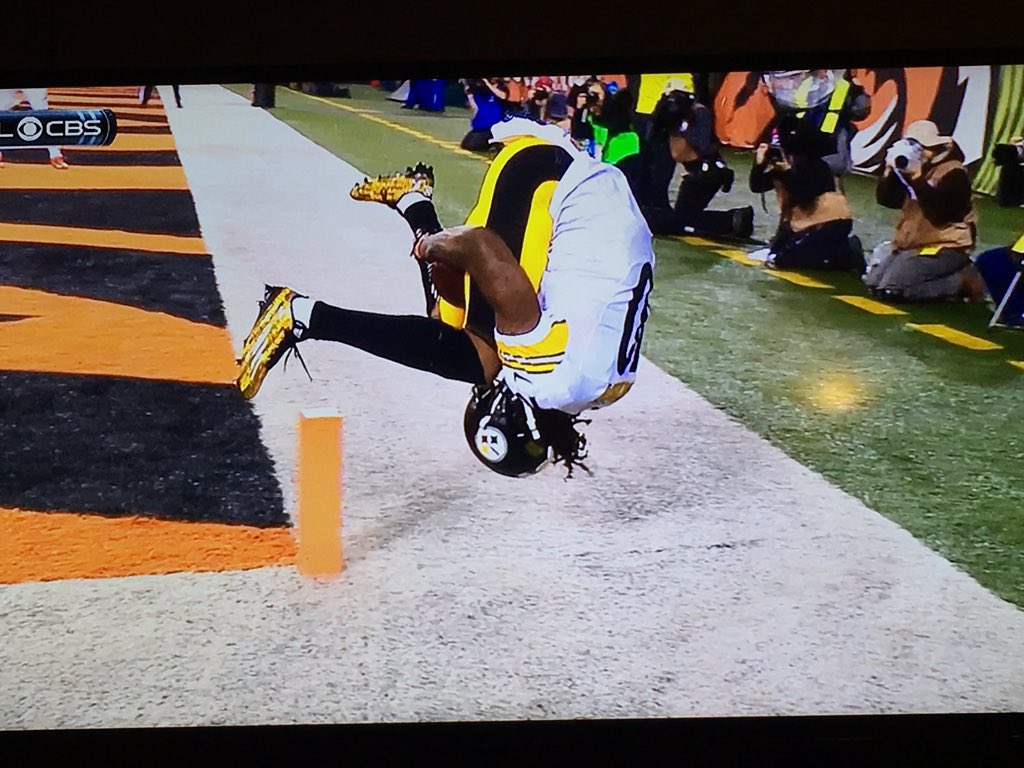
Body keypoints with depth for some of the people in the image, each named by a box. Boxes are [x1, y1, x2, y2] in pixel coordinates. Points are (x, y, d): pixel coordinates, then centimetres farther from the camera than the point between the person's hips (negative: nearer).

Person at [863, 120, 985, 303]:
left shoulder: (953, 173, -11)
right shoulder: (912, 170, 15)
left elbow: (940, 211, -25)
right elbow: (885, 199, 11)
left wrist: (918, 178, -24)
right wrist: (890, 171, -4)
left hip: (945, 247, -10)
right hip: (910, 244, 10)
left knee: (891, 289, -24)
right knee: (873, 282, 2)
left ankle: (962, 281, -7)